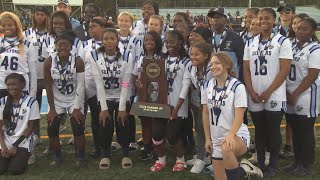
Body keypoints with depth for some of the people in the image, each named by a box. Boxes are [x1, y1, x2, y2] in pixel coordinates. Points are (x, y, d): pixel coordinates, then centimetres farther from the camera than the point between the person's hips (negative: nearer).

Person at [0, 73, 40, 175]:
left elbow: (30, 127, -6)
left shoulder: (31, 102, -8)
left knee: (15, 169, -20)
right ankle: (10, 158, 17)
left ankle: (22, 157, 12)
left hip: (22, 143, -3)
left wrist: (15, 146, -10)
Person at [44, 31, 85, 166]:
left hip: (74, 99, -2)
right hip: (57, 100, 2)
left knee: (78, 128, -8)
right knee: (52, 129, -2)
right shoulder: (49, 61, -13)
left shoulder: (78, 61, -18)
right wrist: (52, 108, -8)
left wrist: (77, 108, -16)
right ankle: (57, 157, 19)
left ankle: (81, 157, 11)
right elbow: (49, 86, -8)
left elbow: (81, 86, -15)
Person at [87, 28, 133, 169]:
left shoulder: (127, 57, -12)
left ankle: (126, 154, 11)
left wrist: (122, 108, -16)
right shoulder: (94, 56, -13)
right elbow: (99, 84, -15)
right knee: (105, 124, -13)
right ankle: (105, 154, 9)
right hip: (104, 98, 0)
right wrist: (104, 108, -17)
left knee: (123, 123, -11)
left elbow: (125, 85, -13)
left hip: (122, 98, 0)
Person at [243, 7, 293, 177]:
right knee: (259, 131, 12)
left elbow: (284, 70, -8)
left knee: (273, 131, 4)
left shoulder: (283, 41, -3)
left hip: (274, 97, -3)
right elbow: (246, 69, 8)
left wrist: (268, 92, -13)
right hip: (254, 97, 4)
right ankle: (260, 163, 24)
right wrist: (251, 91, -4)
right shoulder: (250, 43, 9)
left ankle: (273, 165, 17)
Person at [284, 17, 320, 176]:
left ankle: (306, 166, 14)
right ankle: (297, 162, 25)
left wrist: (295, 94, -15)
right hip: (290, 96, 6)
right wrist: (287, 92, -1)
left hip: (306, 97, -6)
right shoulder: (293, 47, 11)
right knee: (295, 131, 12)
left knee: (306, 132, 2)